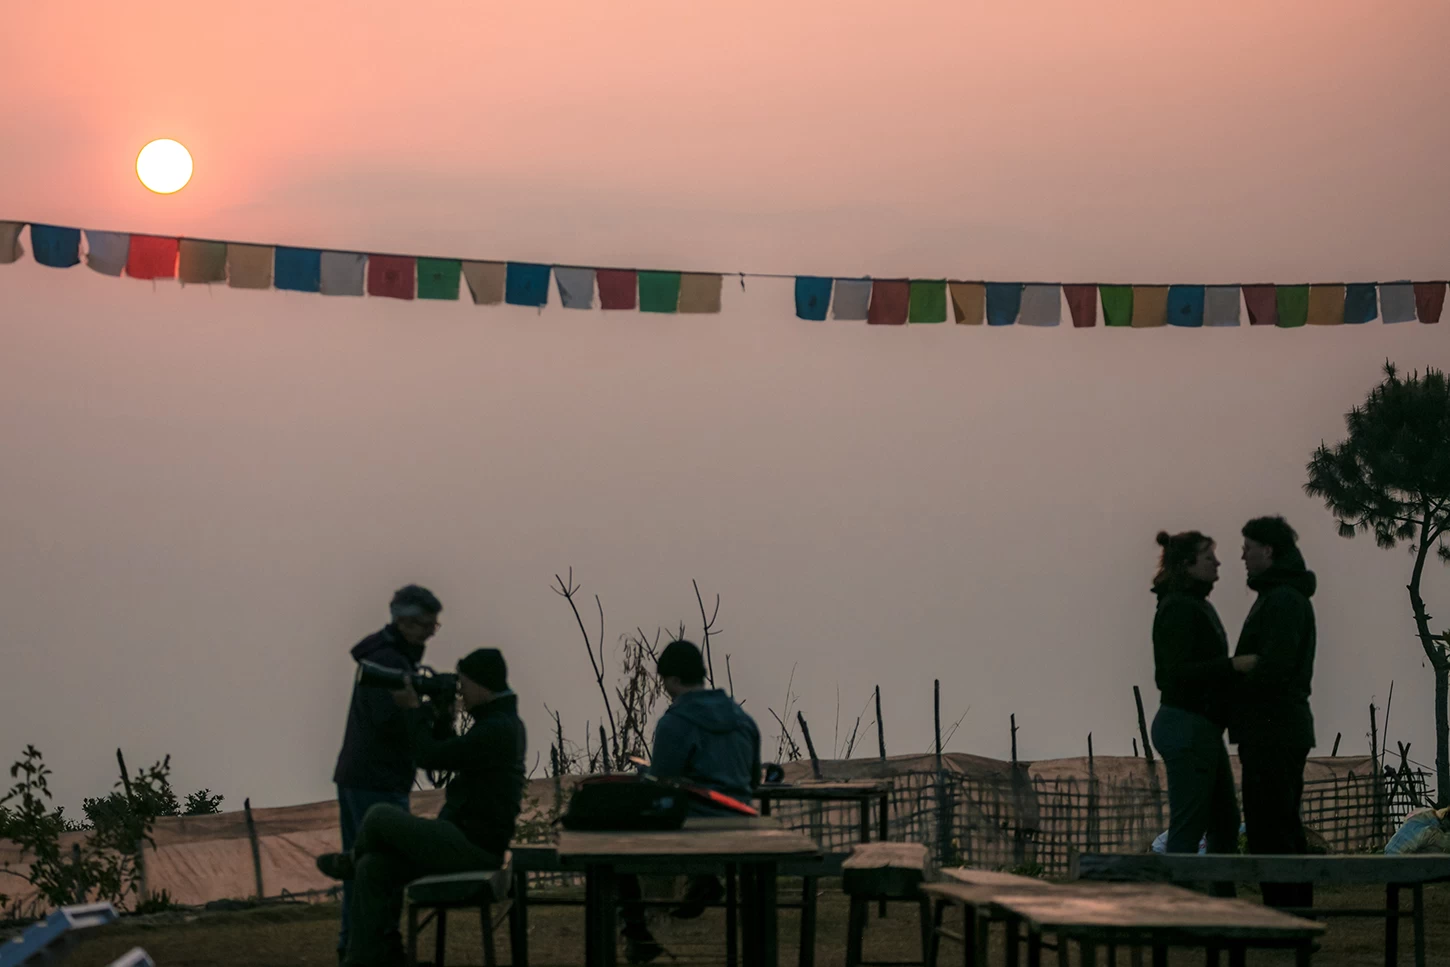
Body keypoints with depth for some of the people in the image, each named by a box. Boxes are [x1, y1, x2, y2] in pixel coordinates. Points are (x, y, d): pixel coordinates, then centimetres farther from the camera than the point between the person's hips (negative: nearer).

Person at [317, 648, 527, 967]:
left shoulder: (496, 730, -18)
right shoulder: (502, 723, 16)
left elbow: (431, 757, -16)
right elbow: (448, 758, 24)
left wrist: (412, 709, -3)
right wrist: (439, 716, 12)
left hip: (470, 849, -10)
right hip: (471, 845, 10)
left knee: (380, 816, -11)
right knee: (373, 869, 1)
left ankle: (352, 860, 22)